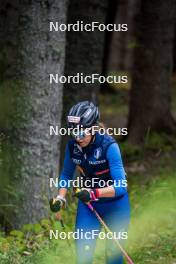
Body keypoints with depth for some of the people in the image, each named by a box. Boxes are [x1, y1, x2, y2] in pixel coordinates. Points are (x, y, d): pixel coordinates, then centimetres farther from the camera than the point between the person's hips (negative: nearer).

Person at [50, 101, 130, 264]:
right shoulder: (72, 145, -10)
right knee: (83, 251, -7)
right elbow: (67, 174, 8)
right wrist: (60, 198, -7)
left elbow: (120, 186, -31)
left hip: (115, 204, -4)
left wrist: (94, 193, -44)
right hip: (87, 203, 4)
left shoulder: (109, 146, -25)